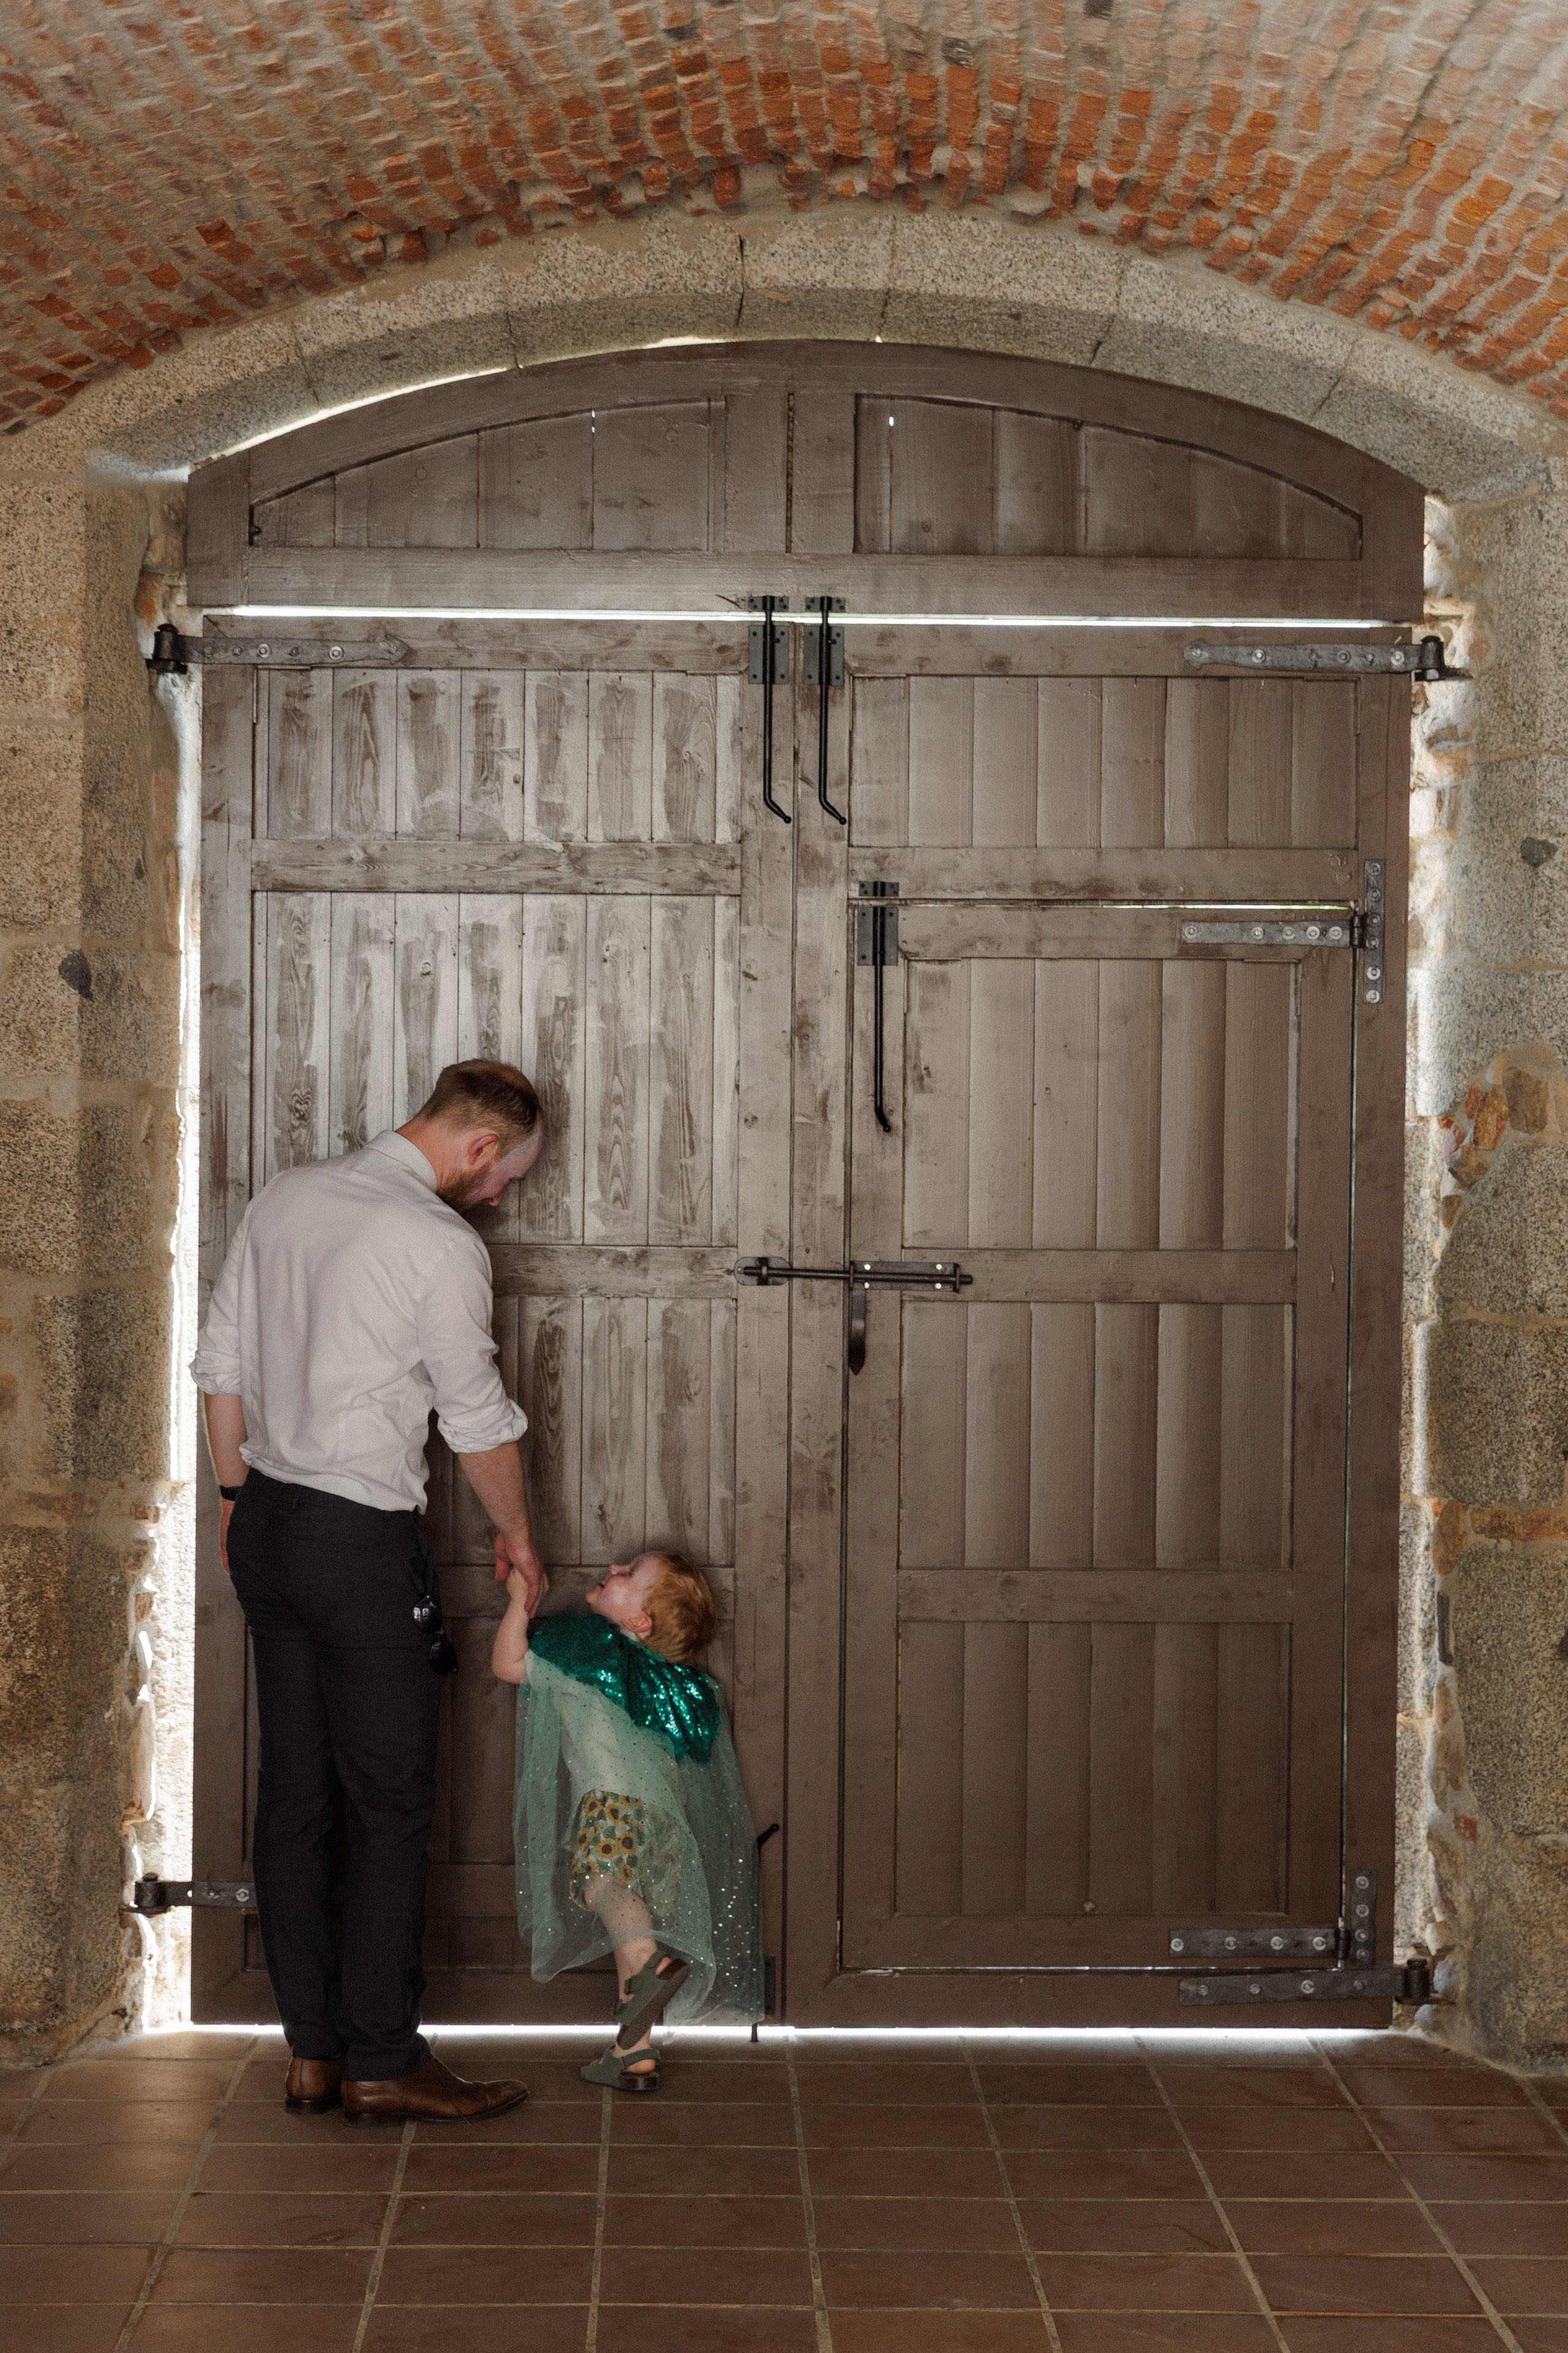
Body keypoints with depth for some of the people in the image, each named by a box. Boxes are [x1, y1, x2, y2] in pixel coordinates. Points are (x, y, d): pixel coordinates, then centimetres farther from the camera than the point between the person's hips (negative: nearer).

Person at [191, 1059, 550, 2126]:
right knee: (391, 1805, 2)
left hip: (266, 1522, 8)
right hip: (363, 1540, -8)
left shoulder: (285, 1197, 7)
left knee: (293, 1792, 11)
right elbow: (480, 1420, -5)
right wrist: (519, 1539, 10)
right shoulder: (443, 1246, -14)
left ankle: (312, 2051, 19)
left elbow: (221, 1363, 12)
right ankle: (382, 2063, 9)